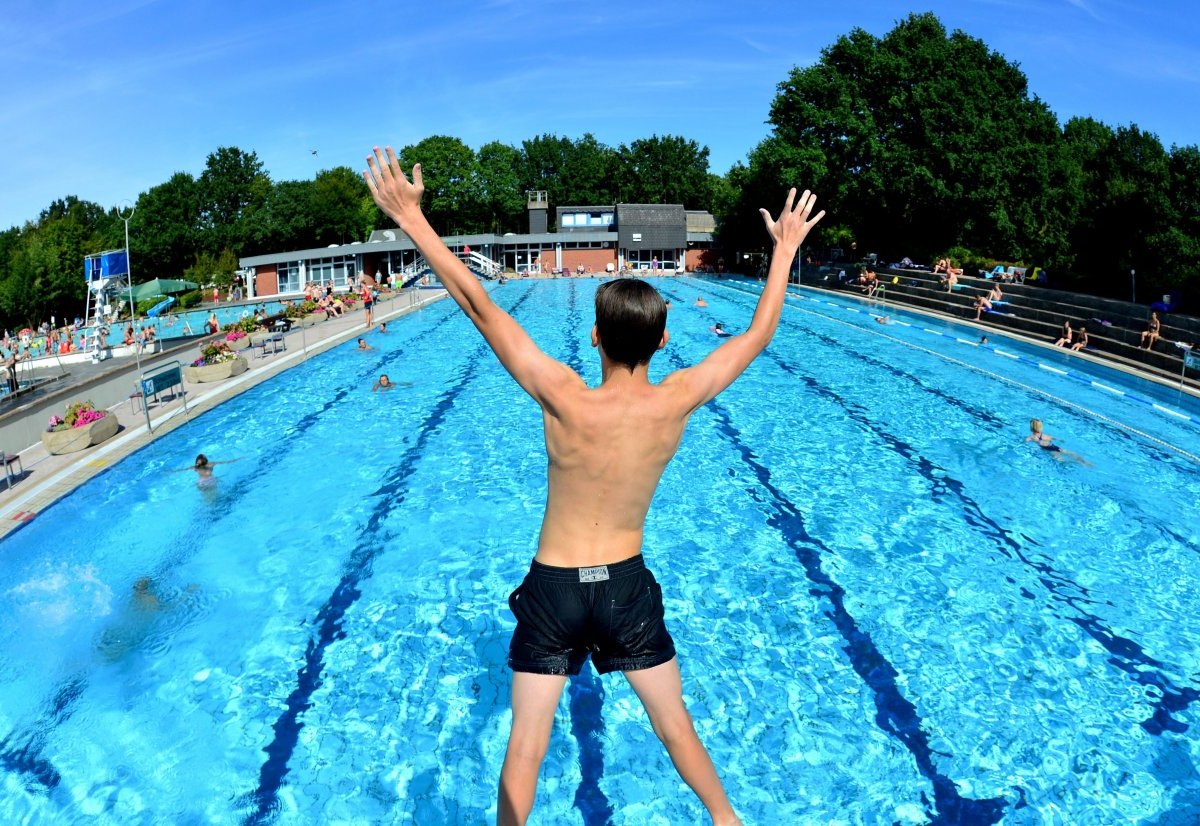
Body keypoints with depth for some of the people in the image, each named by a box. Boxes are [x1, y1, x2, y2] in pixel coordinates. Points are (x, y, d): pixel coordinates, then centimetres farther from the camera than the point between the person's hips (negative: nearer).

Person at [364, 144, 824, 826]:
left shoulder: (565, 400, -22)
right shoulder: (677, 403, -16)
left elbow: (478, 303, -21)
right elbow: (759, 335, -3)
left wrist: (412, 218, -16)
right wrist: (786, 250, 9)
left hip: (553, 588, -2)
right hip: (627, 584, 2)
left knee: (526, 748, 14)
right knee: (678, 727, 23)